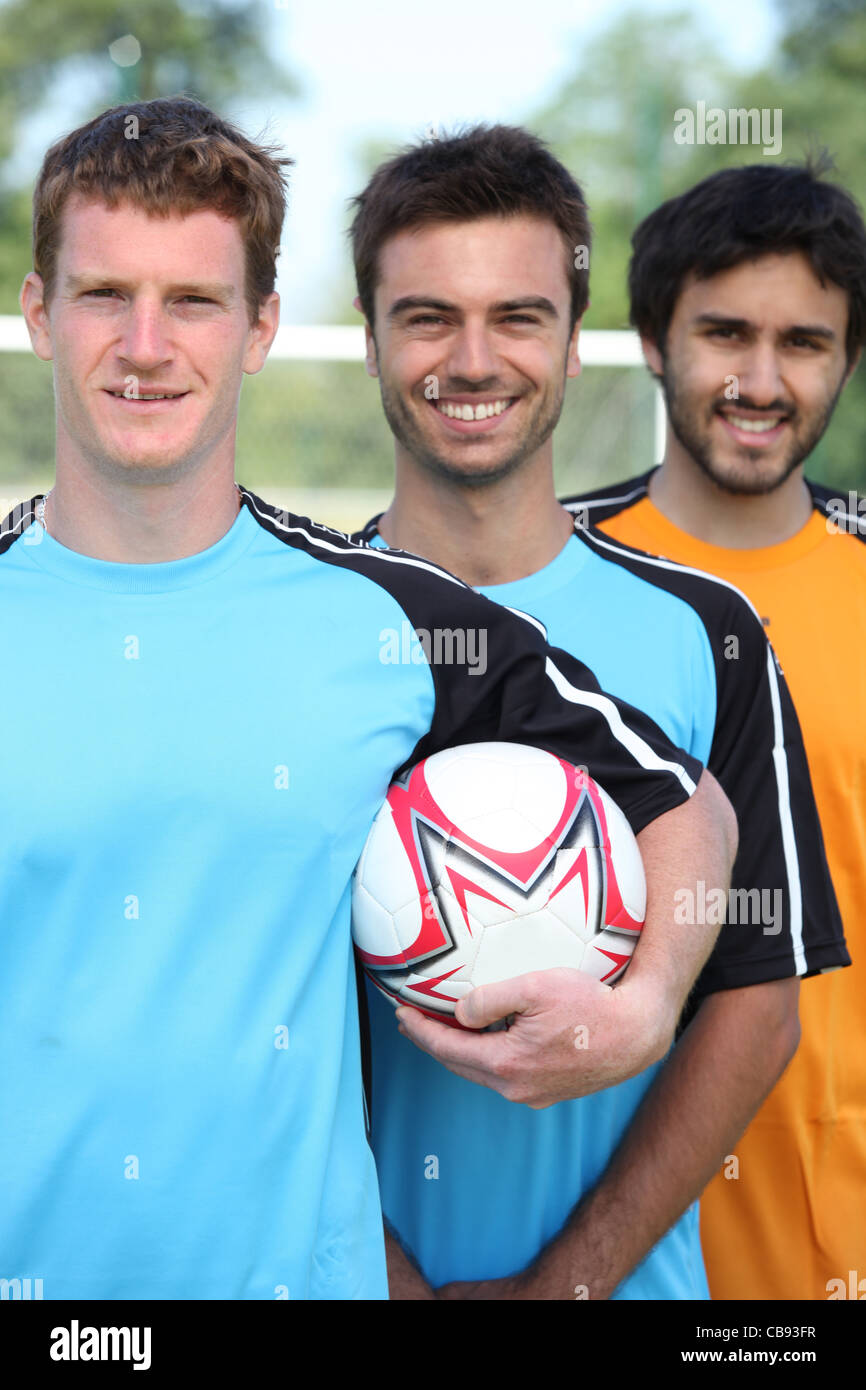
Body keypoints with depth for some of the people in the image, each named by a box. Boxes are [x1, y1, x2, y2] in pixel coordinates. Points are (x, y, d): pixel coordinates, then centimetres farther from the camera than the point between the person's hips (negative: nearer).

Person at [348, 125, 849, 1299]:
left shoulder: (701, 633, -4)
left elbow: (756, 1003, -5)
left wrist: (567, 1278, -12)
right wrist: (388, 1279, -16)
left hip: (628, 1275, 1)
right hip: (343, 1269, 0)